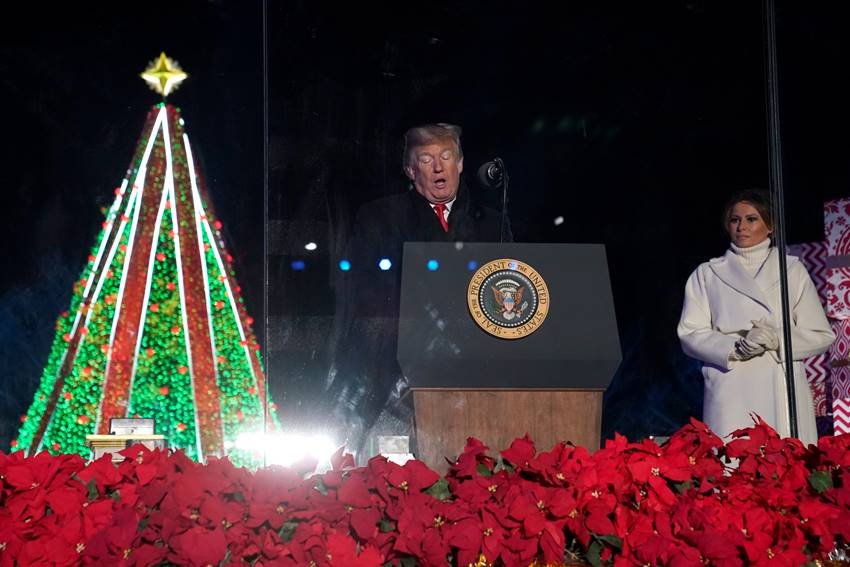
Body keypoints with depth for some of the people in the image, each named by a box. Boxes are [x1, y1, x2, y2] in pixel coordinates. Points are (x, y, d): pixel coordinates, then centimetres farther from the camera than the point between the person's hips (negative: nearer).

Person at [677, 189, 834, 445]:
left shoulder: (792, 270, 14)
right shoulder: (707, 274, 14)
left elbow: (822, 335, 10)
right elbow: (690, 334, 5)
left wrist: (777, 340, -8)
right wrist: (736, 348, -11)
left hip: (783, 394, 0)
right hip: (731, 397, 0)